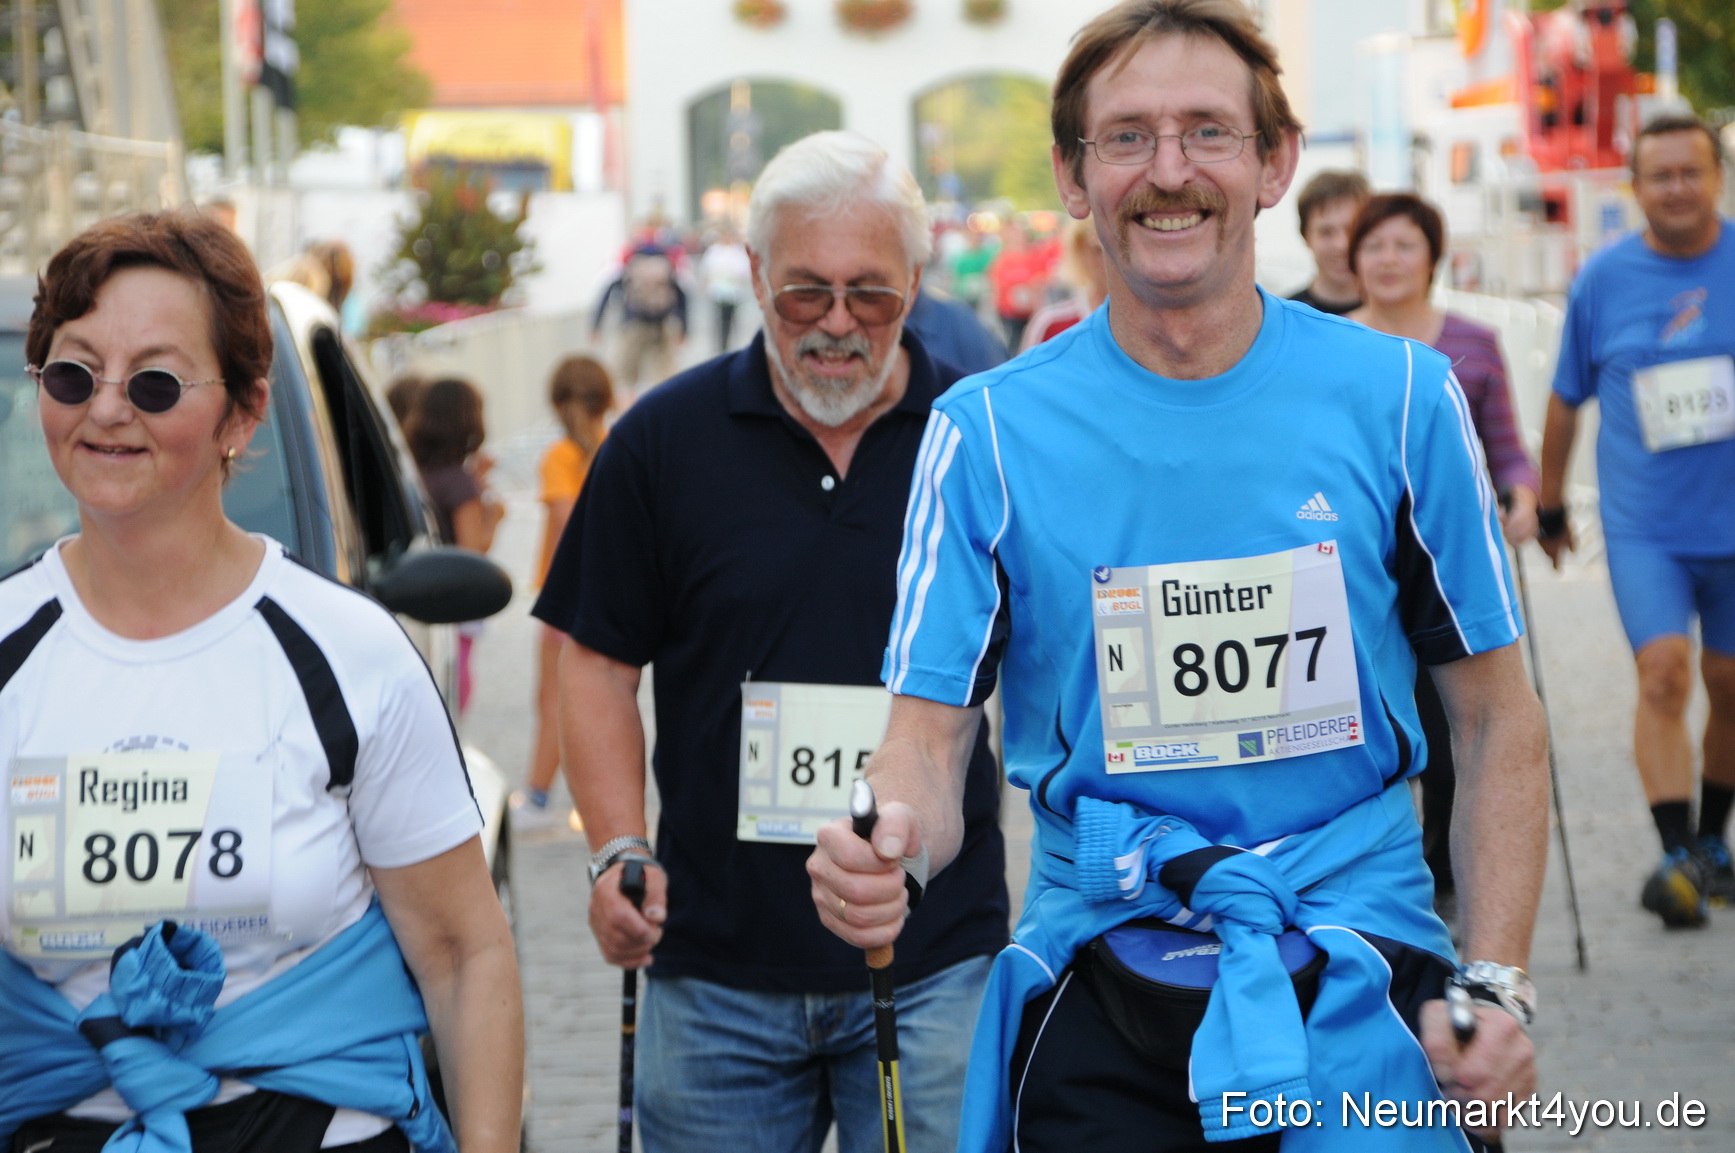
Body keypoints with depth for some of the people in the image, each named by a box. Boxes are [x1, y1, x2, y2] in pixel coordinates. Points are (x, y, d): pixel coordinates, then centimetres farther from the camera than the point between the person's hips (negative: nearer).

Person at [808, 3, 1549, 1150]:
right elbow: (931, 730, -4)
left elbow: (1497, 718, 5)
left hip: (1354, 995, 0)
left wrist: (1497, 985, -5)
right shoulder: (990, 430, -3)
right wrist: (884, 842, -27)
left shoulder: (1398, 399, -1)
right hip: (1100, 991, 0)